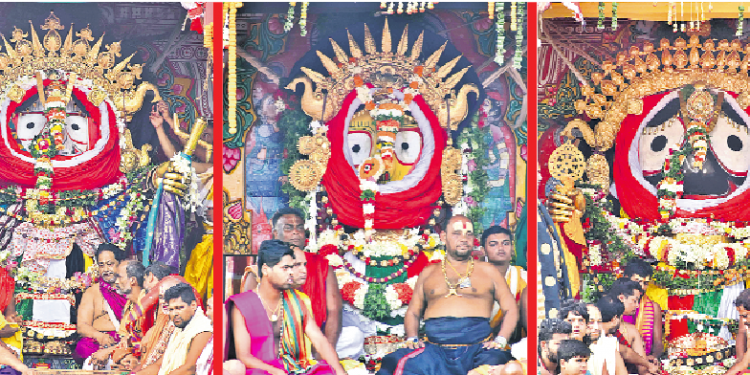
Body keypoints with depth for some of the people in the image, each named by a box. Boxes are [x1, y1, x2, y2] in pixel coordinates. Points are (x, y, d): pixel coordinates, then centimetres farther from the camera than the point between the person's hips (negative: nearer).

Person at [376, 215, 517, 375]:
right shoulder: (428, 272, 24)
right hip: (434, 348, 1)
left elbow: (511, 309, 16)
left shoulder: (488, 271, 19)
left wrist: (500, 341, -1)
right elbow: (413, 312, 24)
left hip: (477, 348, -1)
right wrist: (412, 339, 4)